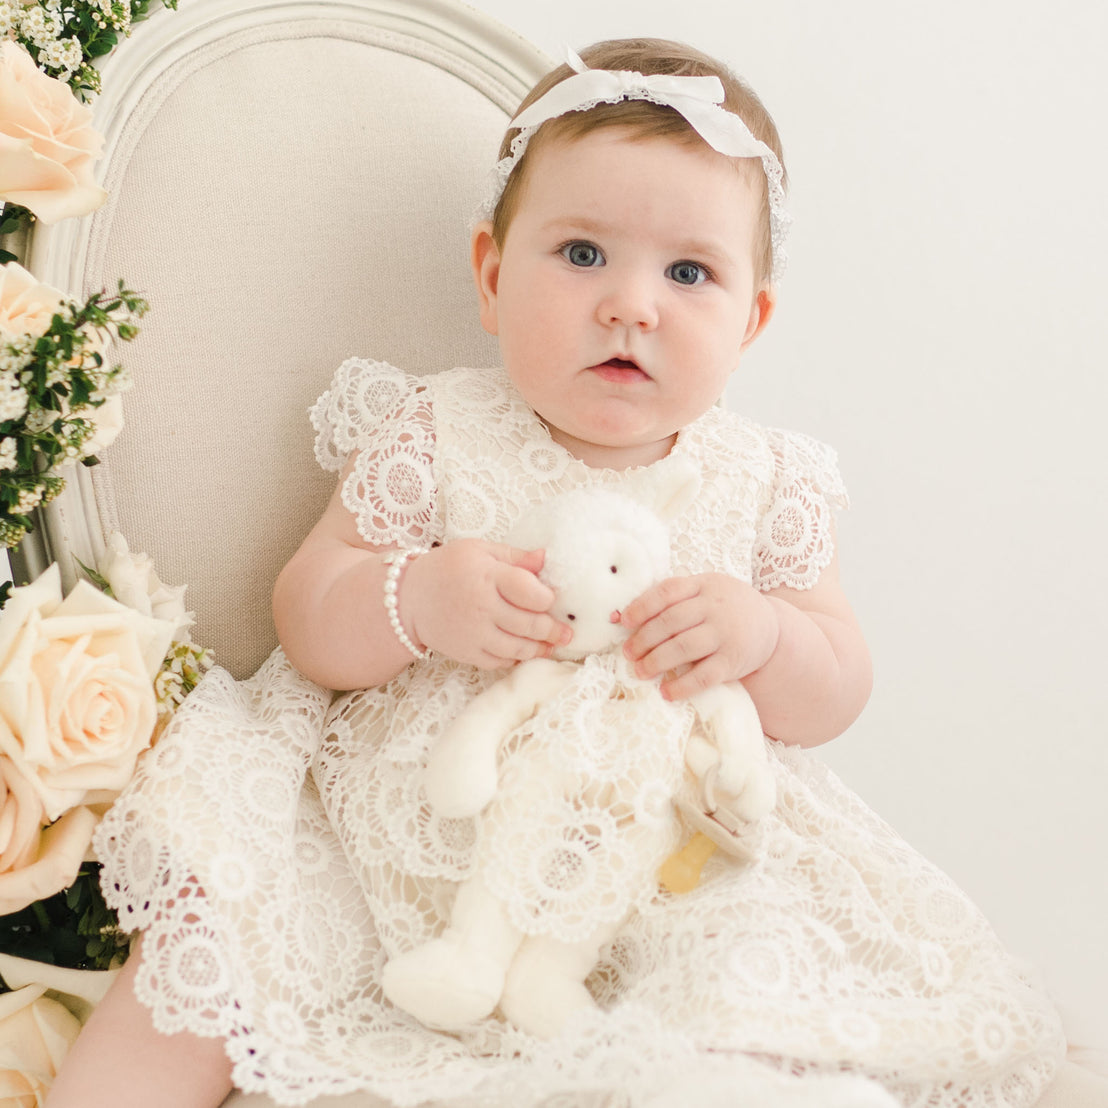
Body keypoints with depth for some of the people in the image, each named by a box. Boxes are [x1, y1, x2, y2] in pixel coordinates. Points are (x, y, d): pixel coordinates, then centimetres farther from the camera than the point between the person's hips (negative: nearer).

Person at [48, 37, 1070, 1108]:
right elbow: (306, 618, -4)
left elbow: (836, 692, 4)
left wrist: (762, 636, -19)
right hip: (403, 838, 0)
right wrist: (413, 602, -26)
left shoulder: (758, 484, 1)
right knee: (200, 945, -14)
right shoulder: (433, 438, -4)